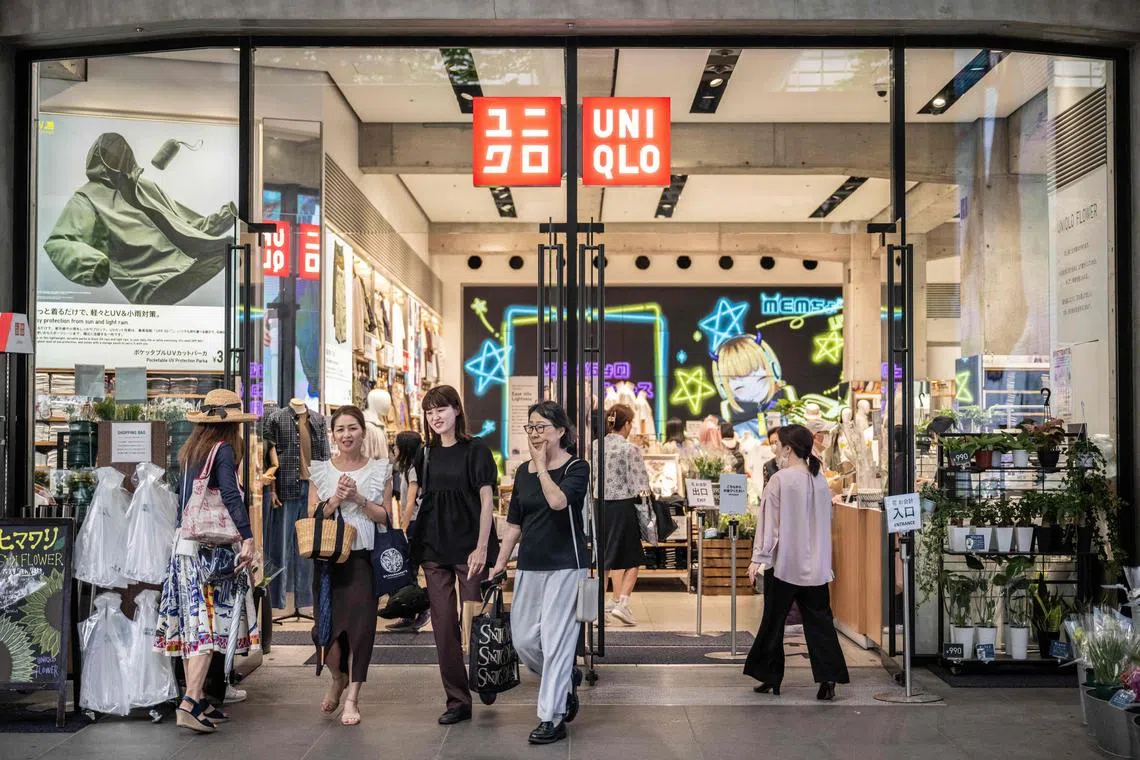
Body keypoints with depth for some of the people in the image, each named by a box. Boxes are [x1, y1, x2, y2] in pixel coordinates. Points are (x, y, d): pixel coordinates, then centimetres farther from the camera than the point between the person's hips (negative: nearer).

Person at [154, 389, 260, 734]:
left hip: (184, 542, 8)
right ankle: (190, 702, -16)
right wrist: (247, 537, -25)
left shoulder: (191, 450, 15)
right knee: (209, 621, -9)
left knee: (193, 622, 8)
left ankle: (198, 700, 13)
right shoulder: (224, 449, -7)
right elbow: (230, 494, -20)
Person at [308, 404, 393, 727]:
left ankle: (352, 698, 10)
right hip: (329, 558, 1)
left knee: (360, 626, -3)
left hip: (365, 558, -1)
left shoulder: (379, 470, 4)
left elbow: (386, 518, 1)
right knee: (326, 627, 0)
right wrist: (336, 499, -13)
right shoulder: (321, 471, 7)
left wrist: (359, 498, -13)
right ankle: (338, 678, 31)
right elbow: (312, 519, 3)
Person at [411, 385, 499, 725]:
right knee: (443, 624, 3)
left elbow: (486, 499, -7)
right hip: (434, 548, 4)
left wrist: (482, 547, -14)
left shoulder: (475, 450, -3)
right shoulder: (426, 455, 11)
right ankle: (457, 700, 9)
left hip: (468, 547, -4)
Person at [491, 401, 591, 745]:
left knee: (556, 640, -5)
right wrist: (500, 563, 10)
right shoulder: (523, 472, 10)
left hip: (565, 565, -6)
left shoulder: (577, 468, -6)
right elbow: (514, 523, 14)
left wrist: (542, 466, -14)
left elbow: (558, 501, -25)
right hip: (529, 565, 6)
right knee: (523, 640, 7)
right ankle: (567, 679, 33)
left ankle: (553, 718, 4)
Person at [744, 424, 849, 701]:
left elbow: (769, 522, -10)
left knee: (773, 621, 8)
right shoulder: (821, 481, 5)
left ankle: (770, 677, 15)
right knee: (819, 621, 6)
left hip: (784, 563, -4)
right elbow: (826, 522, 14)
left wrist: (758, 558, -5)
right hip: (815, 565, 5)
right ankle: (828, 677, -5)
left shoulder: (780, 480, -11)